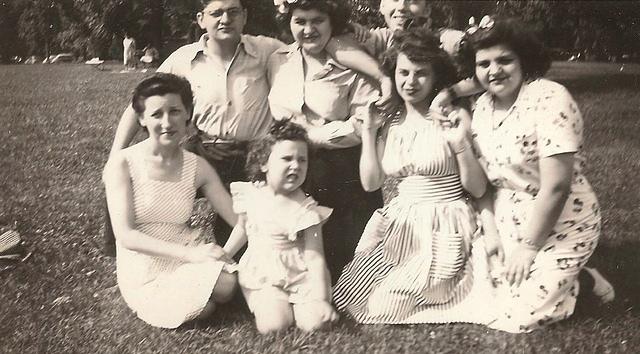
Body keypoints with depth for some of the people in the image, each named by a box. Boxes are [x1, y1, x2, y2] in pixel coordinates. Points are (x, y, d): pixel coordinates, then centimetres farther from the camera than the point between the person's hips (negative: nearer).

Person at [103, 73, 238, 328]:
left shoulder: (197, 167, 2)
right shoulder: (122, 163, -9)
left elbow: (238, 218, 1)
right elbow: (125, 235, -15)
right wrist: (189, 253, -24)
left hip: (188, 257, 3)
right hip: (145, 274, -3)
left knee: (229, 282, -26)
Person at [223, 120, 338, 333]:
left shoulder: (306, 209, -10)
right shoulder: (250, 195, -2)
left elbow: (315, 257, -11)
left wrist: (321, 299, -18)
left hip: (299, 275, -1)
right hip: (261, 275, 1)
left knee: (314, 322, -20)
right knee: (273, 325, -22)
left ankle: (295, 305, 12)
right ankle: (267, 305, 11)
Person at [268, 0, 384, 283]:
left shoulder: (350, 66, -6)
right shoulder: (278, 60, 8)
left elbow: (364, 123, -13)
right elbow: (273, 111, 14)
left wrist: (312, 134, -14)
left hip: (341, 173, -3)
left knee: (341, 255, 4)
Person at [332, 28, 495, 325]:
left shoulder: (453, 117, -8)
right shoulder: (390, 124, 7)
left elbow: (477, 189, -8)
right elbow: (371, 183, 2)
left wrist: (461, 145, -24)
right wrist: (369, 130, -2)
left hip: (445, 230, -5)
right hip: (399, 227, 6)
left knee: (384, 308, -15)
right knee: (348, 297, -4)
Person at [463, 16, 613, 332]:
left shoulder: (549, 100, -22)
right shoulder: (483, 106, 1)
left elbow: (556, 187, -25)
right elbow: (483, 177, 4)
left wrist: (528, 247, -18)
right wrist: (490, 230, -6)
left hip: (558, 228, -7)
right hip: (509, 223, 7)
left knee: (513, 318, -8)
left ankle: (582, 283, 15)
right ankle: (564, 277, 24)